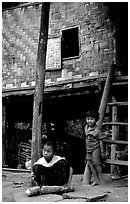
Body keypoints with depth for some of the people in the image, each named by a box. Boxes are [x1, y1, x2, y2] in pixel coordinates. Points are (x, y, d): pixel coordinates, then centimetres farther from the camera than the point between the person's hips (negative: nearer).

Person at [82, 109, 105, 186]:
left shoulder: (97, 130, -13)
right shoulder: (86, 128, 6)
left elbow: (100, 141, -10)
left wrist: (102, 152, -9)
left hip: (95, 149, -7)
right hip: (88, 150, 7)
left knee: (97, 163, -2)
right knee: (90, 164, 5)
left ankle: (101, 179, 11)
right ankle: (96, 179, 14)